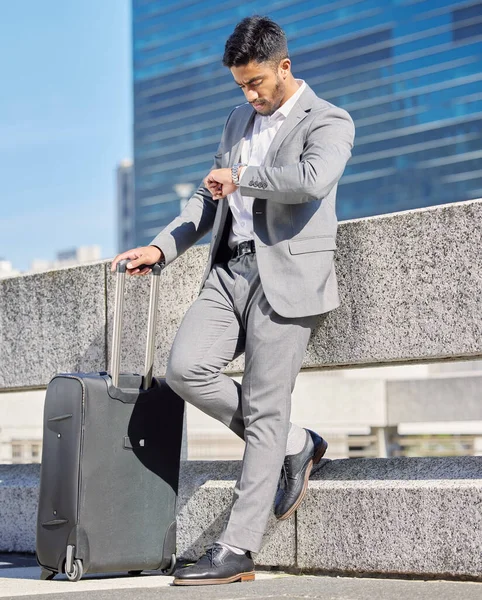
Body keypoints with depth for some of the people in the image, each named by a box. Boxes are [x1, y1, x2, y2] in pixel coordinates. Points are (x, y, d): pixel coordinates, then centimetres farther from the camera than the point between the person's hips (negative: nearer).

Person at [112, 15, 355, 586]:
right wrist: (161, 247, 10)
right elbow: (211, 198, 24)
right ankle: (295, 445, 9)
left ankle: (236, 550, -1)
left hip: (286, 278, -7)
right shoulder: (239, 121, 20)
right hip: (230, 271, 7)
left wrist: (241, 176, -11)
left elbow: (312, 179, -25)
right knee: (185, 368, -12)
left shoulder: (328, 122, -3)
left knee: (263, 413, -6)